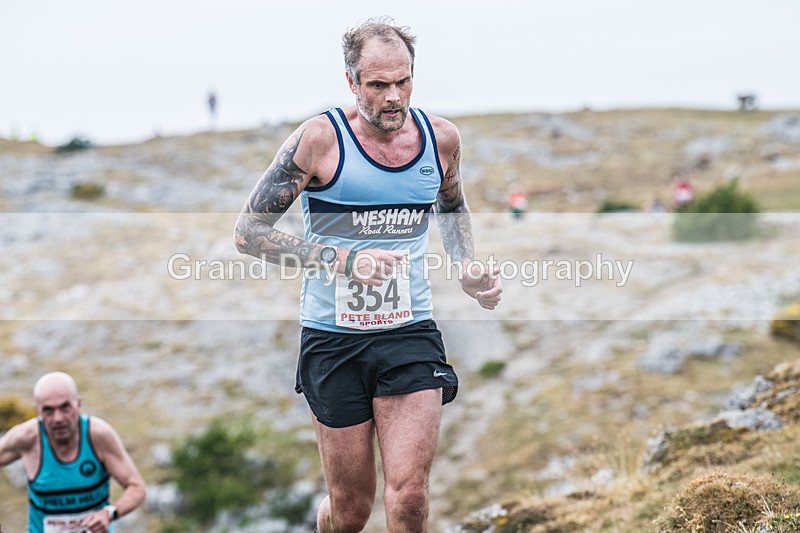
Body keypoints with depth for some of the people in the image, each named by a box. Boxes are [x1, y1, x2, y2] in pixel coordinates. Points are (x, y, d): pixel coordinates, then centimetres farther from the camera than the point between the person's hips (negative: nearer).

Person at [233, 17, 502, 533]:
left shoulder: (441, 137, 3)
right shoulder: (320, 139, -10)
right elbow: (248, 231, -8)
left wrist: (468, 267, 6)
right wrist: (344, 260, -19)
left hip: (411, 334, 2)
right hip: (334, 338, -2)